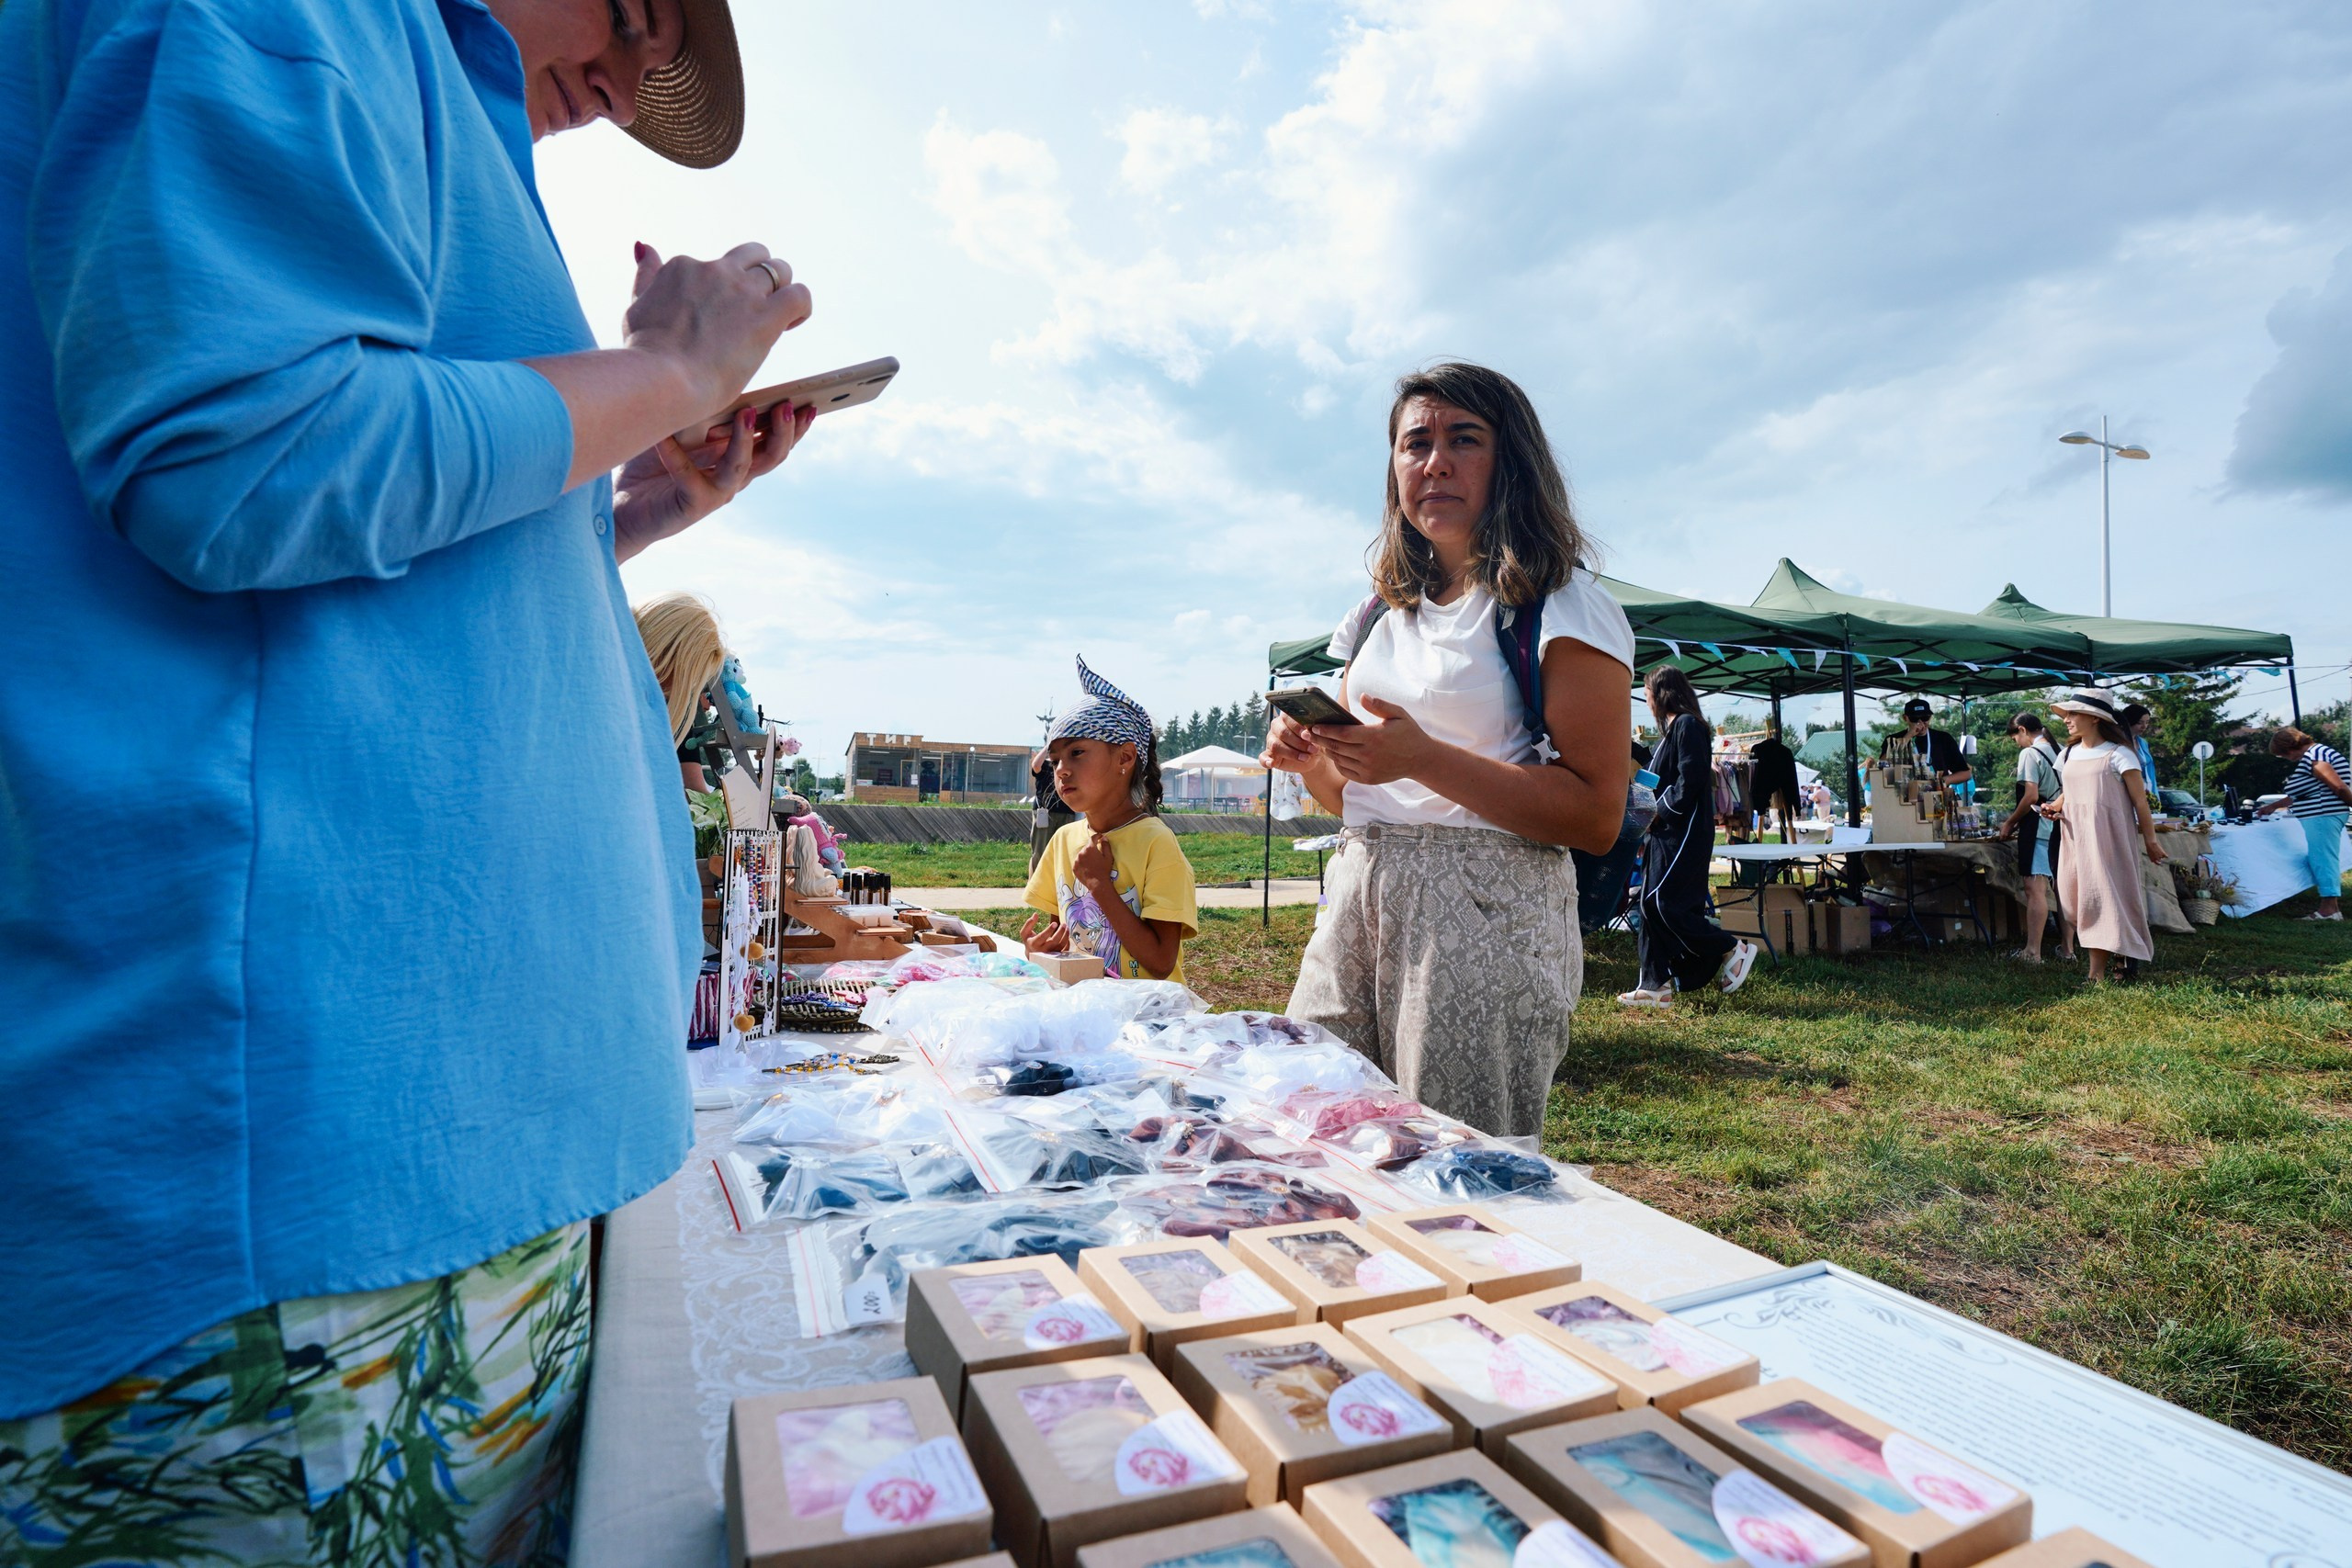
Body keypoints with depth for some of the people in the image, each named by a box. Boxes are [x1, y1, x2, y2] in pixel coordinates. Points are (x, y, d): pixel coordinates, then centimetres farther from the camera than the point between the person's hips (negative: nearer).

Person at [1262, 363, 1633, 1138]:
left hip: (1487, 918, -5)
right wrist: (1309, 758, 0)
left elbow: (1596, 817, -12)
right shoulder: (1383, 613, 16)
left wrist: (1425, 759, -21)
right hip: (1359, 901, 6)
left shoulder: (1565, 608, -3)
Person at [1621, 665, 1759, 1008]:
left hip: (1684, 835, -10)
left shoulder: (1688, 725, -10)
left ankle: (1734, 950, 3)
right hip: (1666, 833, 10)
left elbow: (1690, 780, -19)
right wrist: (1648, 827, 12)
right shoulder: (1672, 729, 19)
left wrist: (1658, 812, -14)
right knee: (1652, 905, 6)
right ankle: (1656, 986, 8)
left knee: (1665, 903, -13)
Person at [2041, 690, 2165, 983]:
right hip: (2077, 838, 6)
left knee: (2104, 897, -6)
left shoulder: (2118, 754, -7)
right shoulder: (2068, 755, 11)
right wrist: (2055, 806, -1)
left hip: (2108, 838, -6)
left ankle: (2098, 973, -4)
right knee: (2078, 898, 4)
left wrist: (2150, 840, -5)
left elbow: (2140, 800, -5)